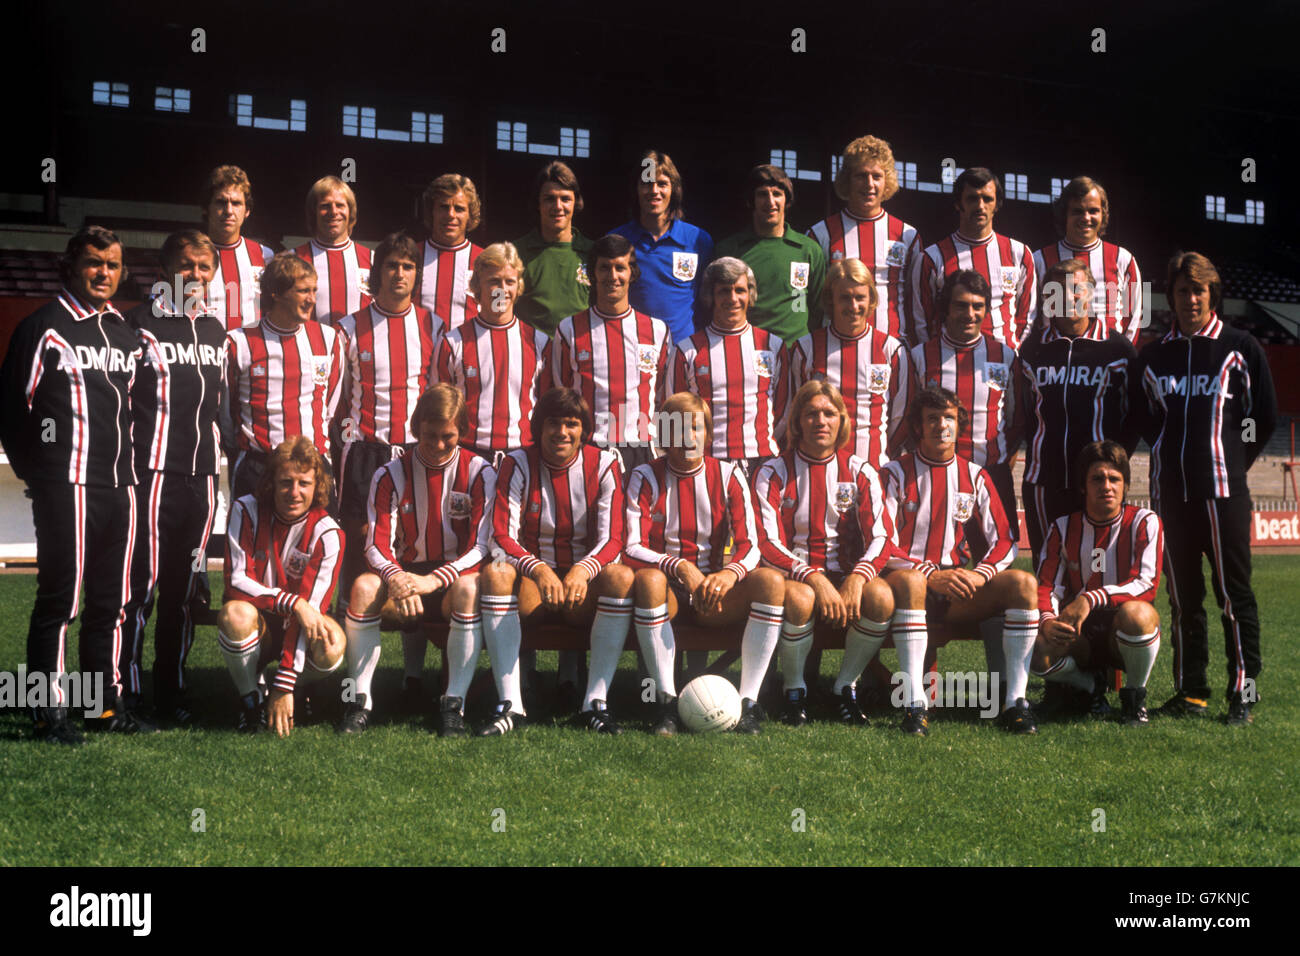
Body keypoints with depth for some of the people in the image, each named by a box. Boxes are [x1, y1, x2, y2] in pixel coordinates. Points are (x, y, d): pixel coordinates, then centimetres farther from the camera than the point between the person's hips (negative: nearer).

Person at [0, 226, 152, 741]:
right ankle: (50, 711, 3)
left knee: (111, 598, 10)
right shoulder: (45, 326, -3)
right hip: (67, 484, -7)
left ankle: (104, 702, 19)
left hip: (119, 485, 7)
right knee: (60, 596, -5)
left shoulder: (127, 334, 17)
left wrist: (128, 465, 16)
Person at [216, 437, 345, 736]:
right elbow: (236, 582, -17)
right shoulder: (246, 511, -12)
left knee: (331, 647, -33)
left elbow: (311, 607, -22)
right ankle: (251, 697, -8)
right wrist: (293, 603, -32)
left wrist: (284, 686, -28)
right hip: (257, 625, 0)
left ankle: (280, 696, 1)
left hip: (297, 627, 0)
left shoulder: (327, 533, -15)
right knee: (235, 614, -35)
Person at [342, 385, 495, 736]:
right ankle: (360, 702, -20)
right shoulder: (391, 475, 1)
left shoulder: (479, 473, -4)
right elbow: (377, 546, -5)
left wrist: (433, 580, -27)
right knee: (364, 586, -29)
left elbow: (479, 547, -10)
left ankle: (454, 703, -30)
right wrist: (395, 578, -29)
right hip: (405, 575, 2)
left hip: (454, 578, -2)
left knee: (469, 588, -36)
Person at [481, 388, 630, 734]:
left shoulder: (603, 465, 0)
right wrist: (538, 569, -32)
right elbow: (503, 535, -11)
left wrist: (582, 571, -31)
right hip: (531, 585, 0)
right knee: (495, 572, -31)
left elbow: (612, 539, -8)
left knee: (622, 576, -31)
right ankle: (510, 703, -34)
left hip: (585, 589, 0)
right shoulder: (518, 464, -1)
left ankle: (596, 702, -29)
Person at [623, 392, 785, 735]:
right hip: (668, 591, -2)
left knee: (771, 580, -27)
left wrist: (729, 574, -26)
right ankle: (667, 704, -32)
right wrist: (680, 568, -27)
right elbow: (632, 549, -9)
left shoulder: (728, 475, 5)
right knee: (648, 579, -37)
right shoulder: (645, 477, 0)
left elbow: (749, 545, -2)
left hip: (716, 591, 2)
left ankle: (748, 703, -27)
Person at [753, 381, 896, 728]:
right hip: (793, 574, -2)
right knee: (798, 599, -37)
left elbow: (881, 536, -2)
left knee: (881, 596, -30)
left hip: (846, 575, 2)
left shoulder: (860, 473, 7)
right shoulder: (774, 473, 1)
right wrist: (814, 579, -26)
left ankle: (847, 686, -7)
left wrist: (857, 577, -24)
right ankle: (794, 692, -10)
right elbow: (768, 543, -9)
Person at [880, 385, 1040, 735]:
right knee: (909, 583, -38)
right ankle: (914, 703, -39)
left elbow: (1005, 541, 7)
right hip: (913, 580, -3)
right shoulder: (896, 473, 1)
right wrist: (931, 575, -21)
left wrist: (980, 575, -14)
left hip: (959, 589, 4)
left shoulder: (975, 476, 11)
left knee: (1023, 582, -21)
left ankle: (1015, 701, -24)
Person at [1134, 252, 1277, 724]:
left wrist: (1233, 462, 7)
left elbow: (1264, 415, 6)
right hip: (1170, 489, 4)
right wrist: (1172, 454, 13)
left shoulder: (1240, 348, 4)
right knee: (1182, 595, 7)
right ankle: (1191, 691, 14)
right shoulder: (1154, 354, 13)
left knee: (1234, 591, -4)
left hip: (1223, 489, -3)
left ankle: (1244, 690, 3)